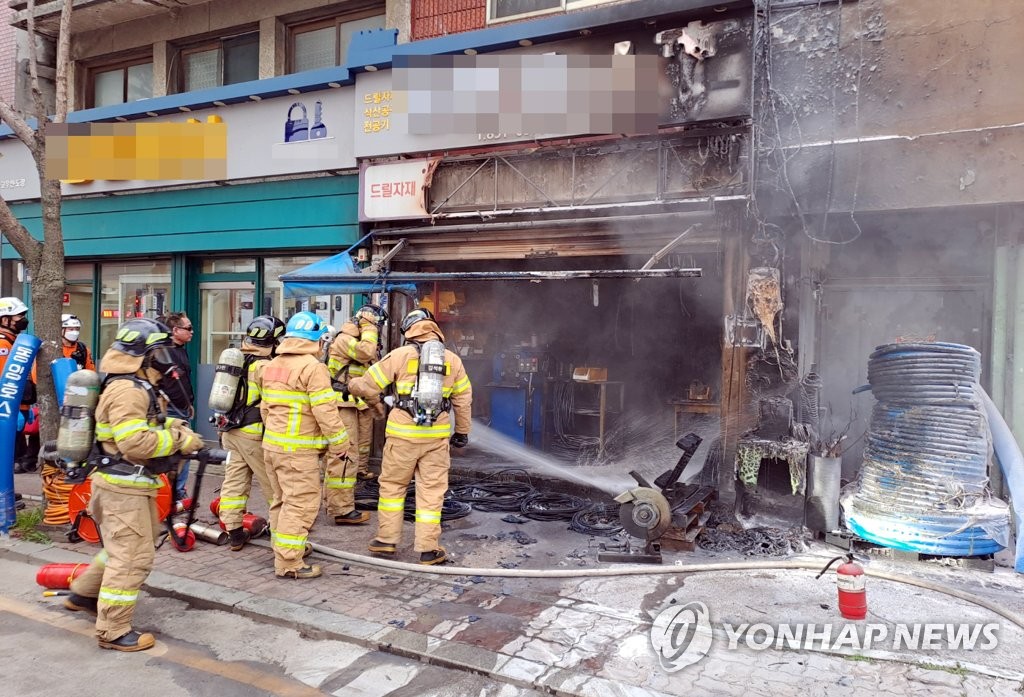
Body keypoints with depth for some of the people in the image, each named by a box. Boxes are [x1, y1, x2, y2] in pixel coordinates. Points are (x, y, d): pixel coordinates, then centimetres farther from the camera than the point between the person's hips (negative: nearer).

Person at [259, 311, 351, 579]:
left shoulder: (272, 366, 13)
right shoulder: (312, 367, -15)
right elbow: (325, 412, -18)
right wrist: (340, 444, -8)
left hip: (272, 444, 9)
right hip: (298, 450, -9)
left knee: (282, 500, 21)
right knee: (301, 504, -3)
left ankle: (281, 549, 33)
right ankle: (289, 563, -1)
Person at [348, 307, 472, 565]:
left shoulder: (400, 355, -3)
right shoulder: (452, 359, 6)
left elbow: (368, 386, 0)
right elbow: (463, 399, 11)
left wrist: (351, 385, 22)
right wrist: (462, 431, 22)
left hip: (404, 433, -2)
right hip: (437, 436, 2)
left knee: (392, 484, 15)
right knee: (431, 490, 7)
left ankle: (387, 539, 21)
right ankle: (428, 548, 10)